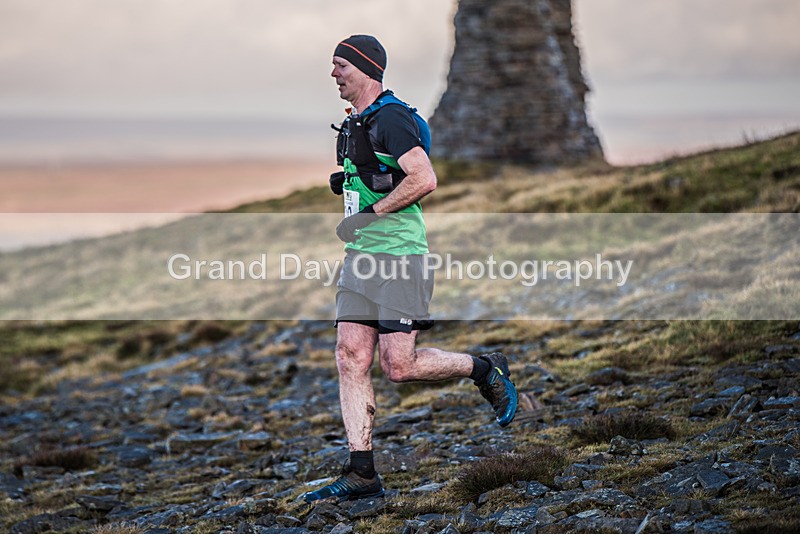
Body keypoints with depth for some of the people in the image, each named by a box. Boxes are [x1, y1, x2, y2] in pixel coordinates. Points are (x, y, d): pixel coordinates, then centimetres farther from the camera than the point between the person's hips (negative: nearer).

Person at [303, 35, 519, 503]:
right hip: (360, 256, 9)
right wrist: (346, 184, 16)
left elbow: (425, 179, -24)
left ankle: (485, 370, 14)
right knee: (351, 359, -1)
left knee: (399, 367, -11)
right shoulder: (355, 124, 18)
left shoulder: (391, 119, -12)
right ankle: (362, 473, -1)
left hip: (400, 255, -9)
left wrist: (373, 212, -19)